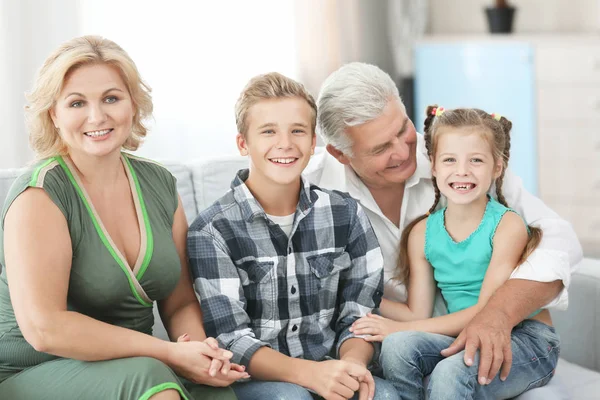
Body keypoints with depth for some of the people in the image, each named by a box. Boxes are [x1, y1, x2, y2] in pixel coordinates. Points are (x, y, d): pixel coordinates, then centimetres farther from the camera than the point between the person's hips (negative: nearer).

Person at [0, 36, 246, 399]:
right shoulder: (39, 193, -14)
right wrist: (169, 353, -21)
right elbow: (44, 328, -22)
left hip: (133, 367, 5)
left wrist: (201, 350, -14)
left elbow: (181, 304, 9)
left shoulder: (160, 184, 5)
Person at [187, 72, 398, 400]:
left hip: (329, 372, 3)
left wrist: (353, 362, -19)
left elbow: (360, 314, 5)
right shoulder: (212, 231, -6)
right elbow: (230, 339, -12)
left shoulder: (346, 215, 5)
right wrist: (309, 373, -28)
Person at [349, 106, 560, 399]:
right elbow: (418, 313, 5)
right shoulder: (422, 233, 4)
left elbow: (485, 312, -16)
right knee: (398, 346, -26)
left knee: (451, 373, -35)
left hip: (524, 341, -4)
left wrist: (401, 328, -19)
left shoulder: (507, 226, -12)